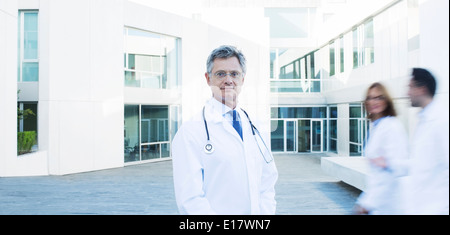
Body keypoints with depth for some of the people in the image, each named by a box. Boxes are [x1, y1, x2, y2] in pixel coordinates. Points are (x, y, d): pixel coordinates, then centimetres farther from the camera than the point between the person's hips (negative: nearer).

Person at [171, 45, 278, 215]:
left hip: (258, 211, 5)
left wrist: (266, 211, -8)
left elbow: (268, 180, 5)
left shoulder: (255, 127, 4)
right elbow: (189, 199, -19)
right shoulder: (190, 132, -14)